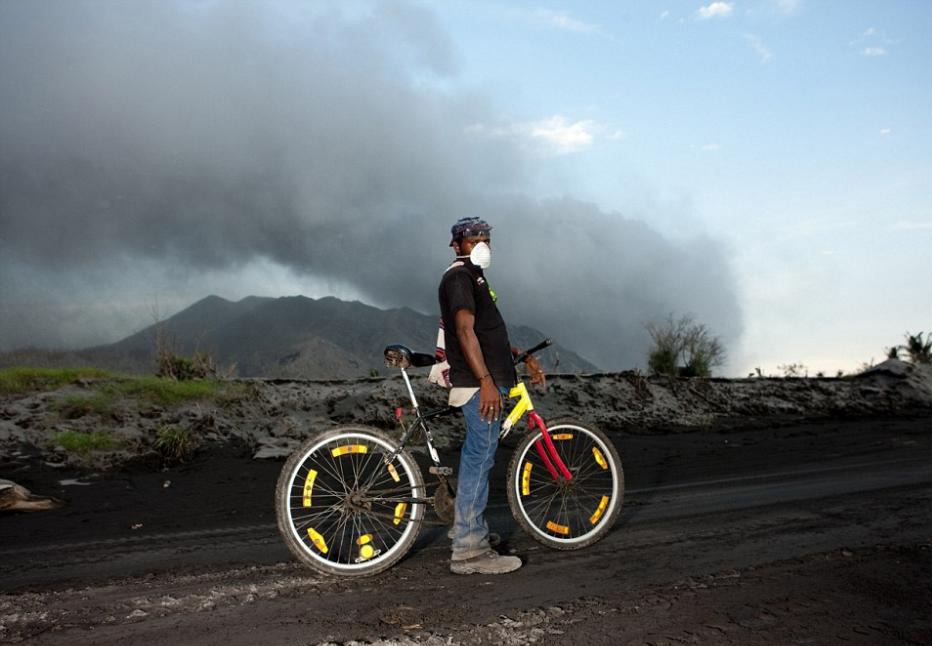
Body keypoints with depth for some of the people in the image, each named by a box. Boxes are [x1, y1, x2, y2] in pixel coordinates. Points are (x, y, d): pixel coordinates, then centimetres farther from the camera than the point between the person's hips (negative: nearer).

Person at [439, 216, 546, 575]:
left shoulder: (473, 277, 23)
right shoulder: (459, 277, -9)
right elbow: (465, 331, -20)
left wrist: (524, 357, 25)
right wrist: (486, 381, -27)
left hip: (488, 383, 10)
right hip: (480, 384, -10)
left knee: (477, 459, 14)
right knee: (479, 460, -8)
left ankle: (470, 533, 24)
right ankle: (468, 551, -2)